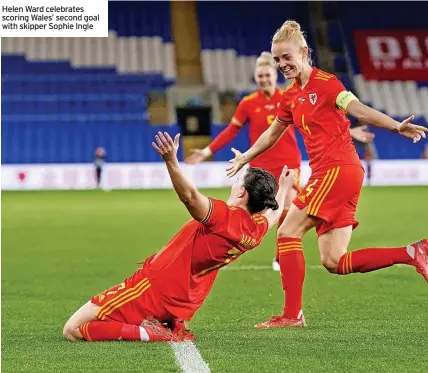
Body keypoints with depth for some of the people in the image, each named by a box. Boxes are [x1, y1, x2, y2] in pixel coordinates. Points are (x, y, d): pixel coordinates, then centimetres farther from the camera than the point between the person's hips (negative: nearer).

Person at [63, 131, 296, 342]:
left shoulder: (224, 216, -20)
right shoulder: (256, 231, 3)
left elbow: (190, 196, -39)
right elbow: (272, 214, 28)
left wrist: (171, 161, -50)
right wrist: (284, 189, 47)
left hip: (153, 286, -8)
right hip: (182, 306, 8)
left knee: (72, 330, -8)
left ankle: (145, 332, -17)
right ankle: (173, 330, 9)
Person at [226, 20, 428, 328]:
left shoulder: (324, 83, -7)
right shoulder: (291, 97, 17)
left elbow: (358, 109, -19)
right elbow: (273, 132, 33)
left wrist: (396, 127, -33)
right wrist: (246, 157, 45)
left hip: (338, 169, -8)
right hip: (326, 173, 8)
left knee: (288, 233, -7)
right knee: (334, 262, 1)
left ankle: (292, 314, -4)